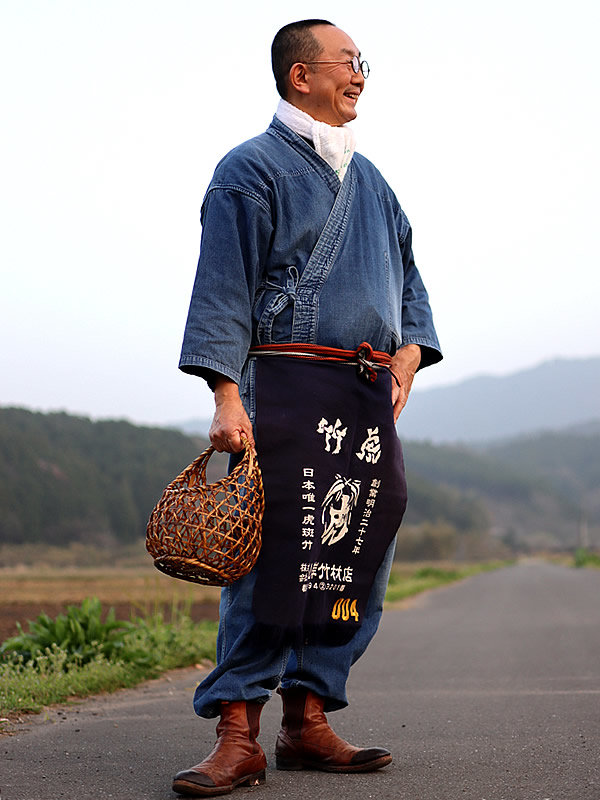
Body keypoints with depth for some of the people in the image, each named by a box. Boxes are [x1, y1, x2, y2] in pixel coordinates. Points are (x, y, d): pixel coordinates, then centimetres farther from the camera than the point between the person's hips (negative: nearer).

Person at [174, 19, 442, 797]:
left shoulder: (369, 180, 23)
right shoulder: (253, 169, 1)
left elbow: (408, 278, 26)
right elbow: (223, 289, -7)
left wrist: (409, 351, 7)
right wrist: (227, 396, -17)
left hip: (370, 398, 7)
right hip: (291, 383, -7)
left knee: (355, 558, 4)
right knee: (275, 556, -12)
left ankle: (308, 721, 12)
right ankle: (238, 736, -8)